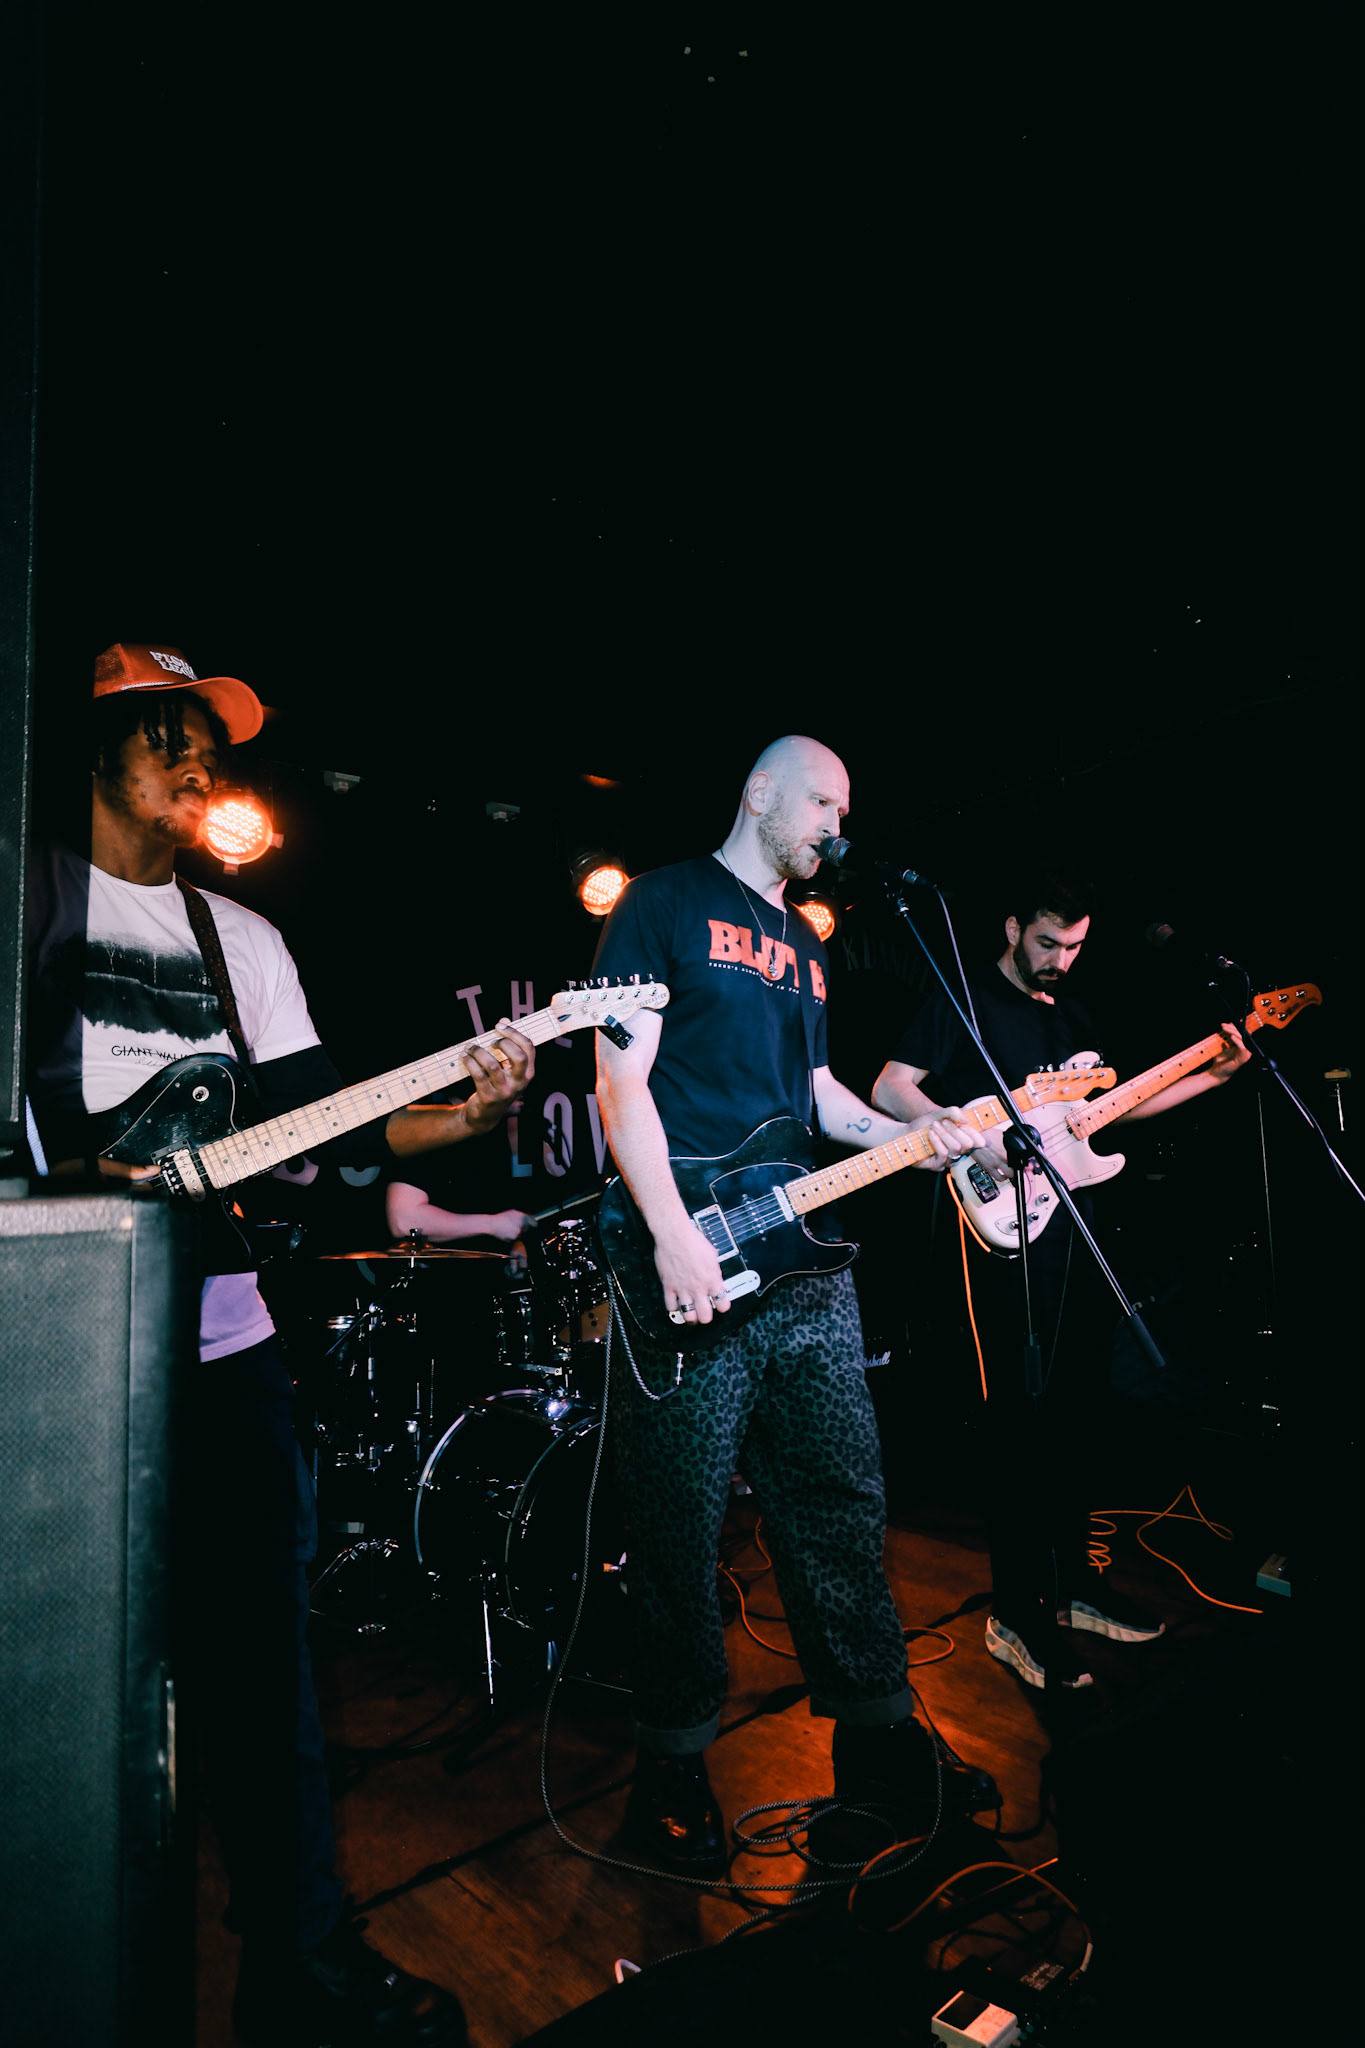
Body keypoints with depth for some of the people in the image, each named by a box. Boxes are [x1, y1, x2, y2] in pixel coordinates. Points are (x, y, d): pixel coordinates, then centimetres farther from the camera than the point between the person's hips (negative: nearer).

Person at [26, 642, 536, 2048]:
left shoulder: (243, 939, 16)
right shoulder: (29, 888, 3)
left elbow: (319, 1119, 7)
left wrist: (461, 1116, -7)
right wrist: (74, 1169, -18)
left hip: (221, 1336, 4)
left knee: (261, 1644, 8)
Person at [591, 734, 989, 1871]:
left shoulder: (805, 944, 22)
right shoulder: (666, 902, -2)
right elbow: (621, 1077, -11)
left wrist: (915, 1133, 8)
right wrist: (672, 1232, -20)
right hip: (692, 1263, -7)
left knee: (844, 1508, 14)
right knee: (681, 1532, 4)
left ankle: (877, 1732, 31)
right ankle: (676, 1765, 24)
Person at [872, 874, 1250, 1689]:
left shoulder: (1069, 1008, 17)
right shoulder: (965, 1000, -6)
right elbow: (889, 1088, -13)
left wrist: (1214, 1074, 13)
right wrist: (973, 1135, -25)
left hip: (1076, 1232, 8)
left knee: (1079, 1411, 14)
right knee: (1023, 1423, -4)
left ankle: (1071, 1581, 30)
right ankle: (1017, 1616, 8)